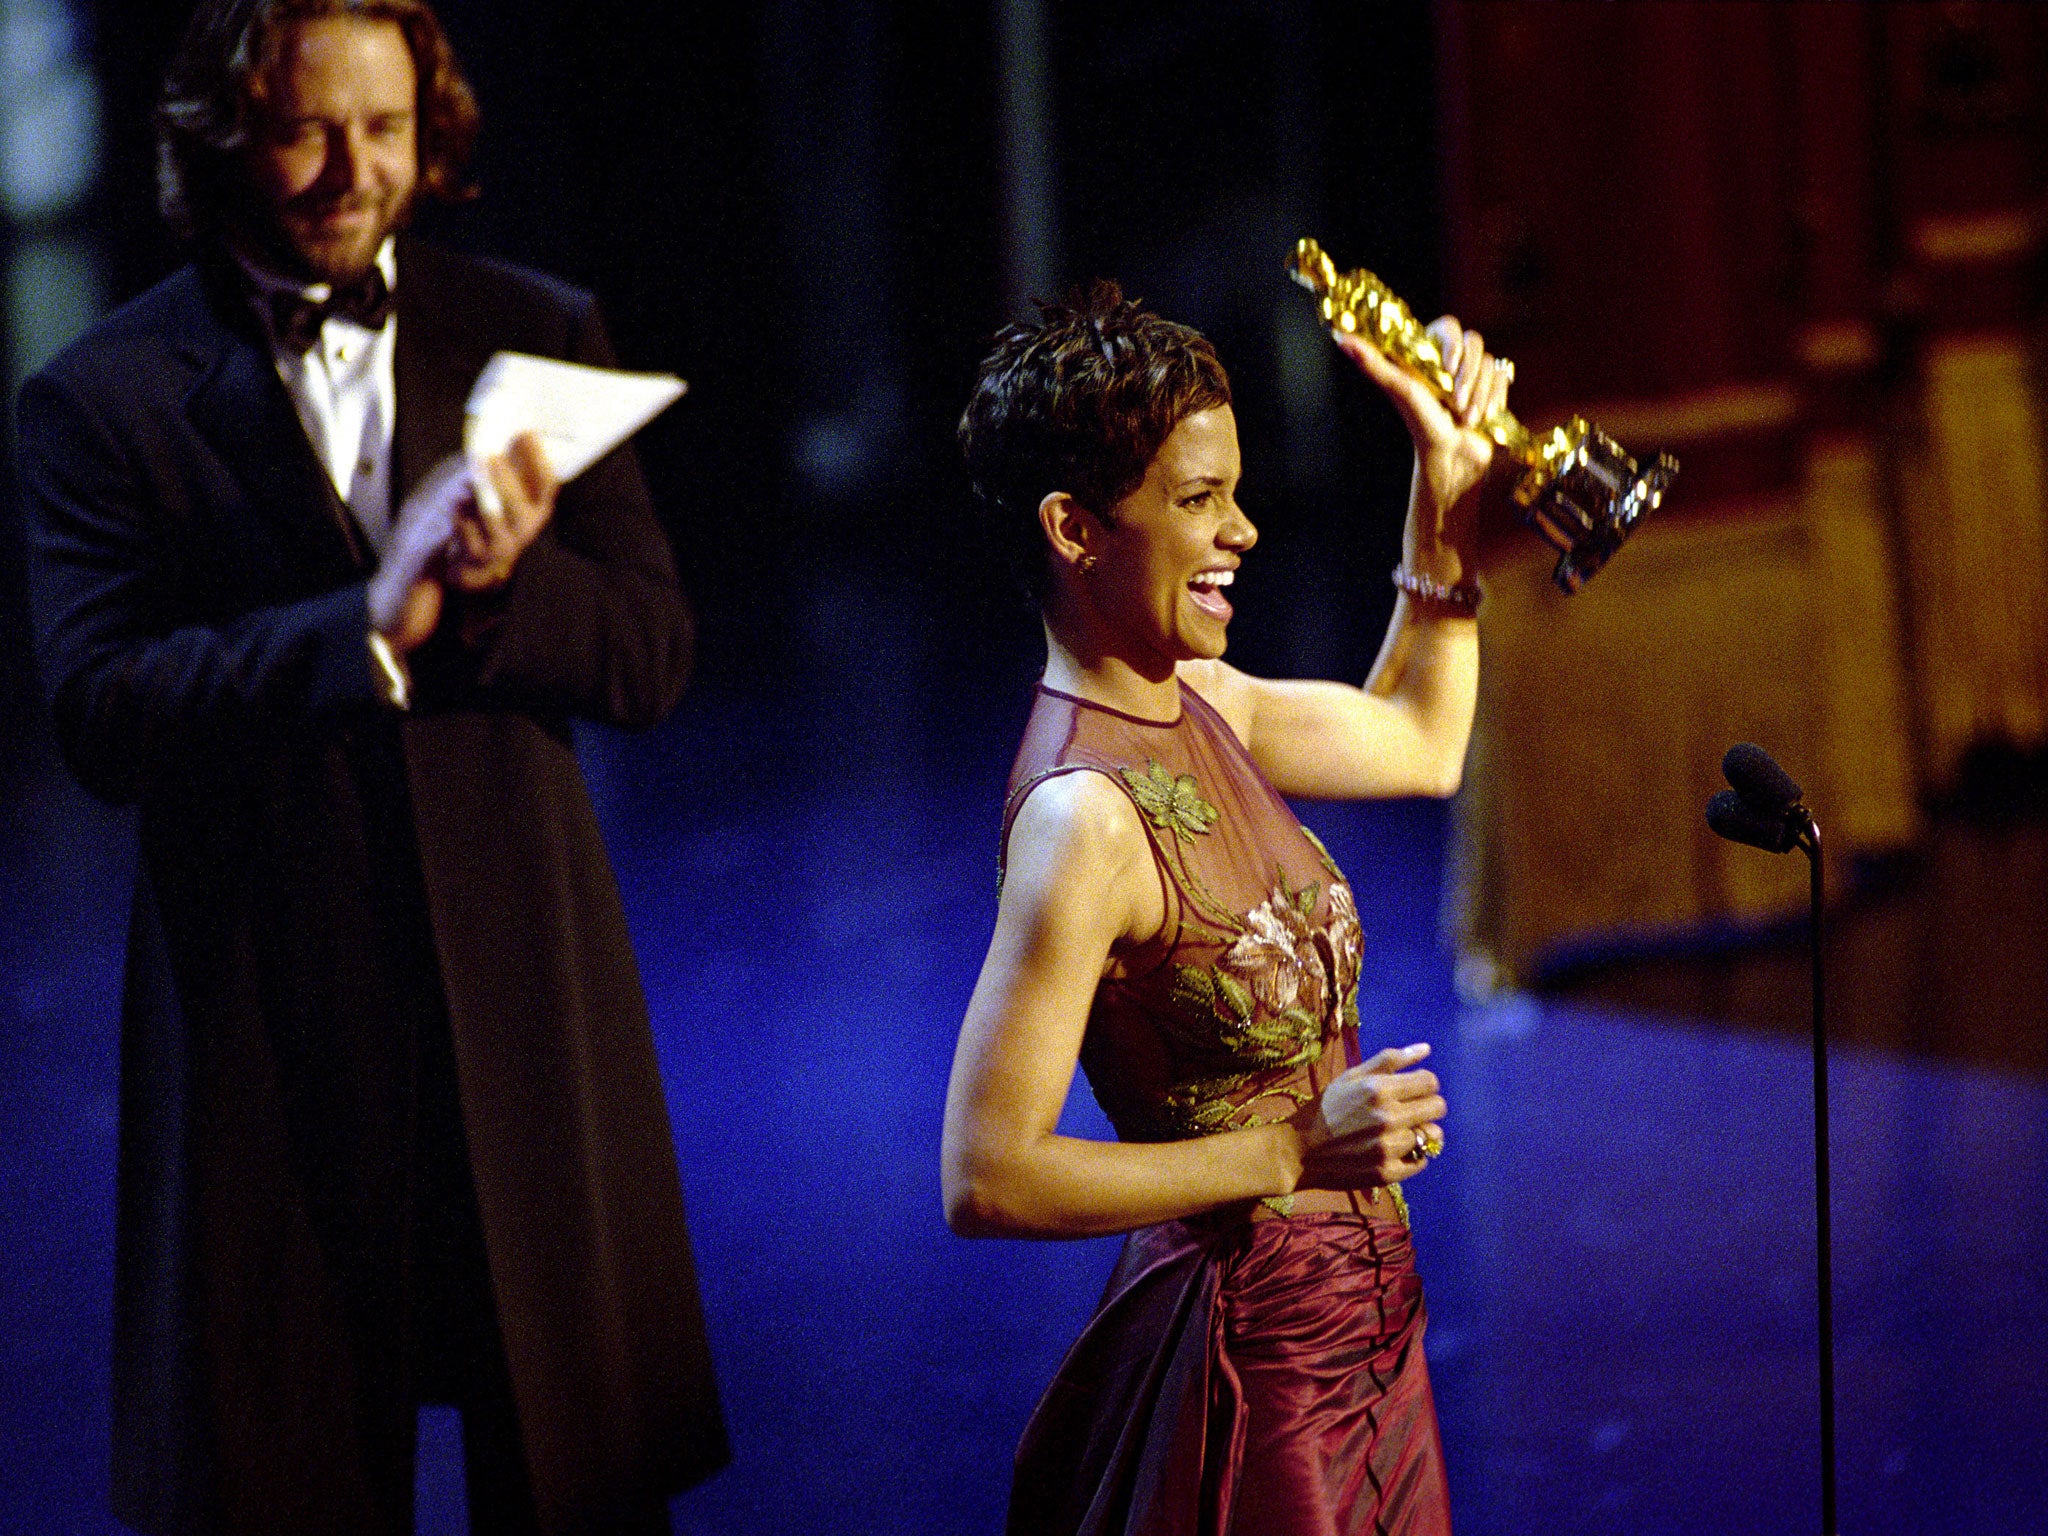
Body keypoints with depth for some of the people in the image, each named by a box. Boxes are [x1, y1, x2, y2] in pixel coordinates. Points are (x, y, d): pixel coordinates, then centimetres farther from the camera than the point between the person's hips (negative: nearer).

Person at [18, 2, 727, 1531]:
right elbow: (102, 714, -13)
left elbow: (653, 655, 1)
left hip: (525, 996, 2)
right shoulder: (99, 400, -2)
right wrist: (370, 622, -25)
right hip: (270, 1022, -2)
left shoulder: (537, 336, 6)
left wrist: (500, 579, -20)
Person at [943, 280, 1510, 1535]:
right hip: (1254, 1362, -9)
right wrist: (1294, 1153, -23)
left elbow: (1420, 742, 24)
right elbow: (986, 1180, -26)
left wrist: (1449, 487, 13)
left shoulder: (1197, 702, 3)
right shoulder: (1083, 815, -24)